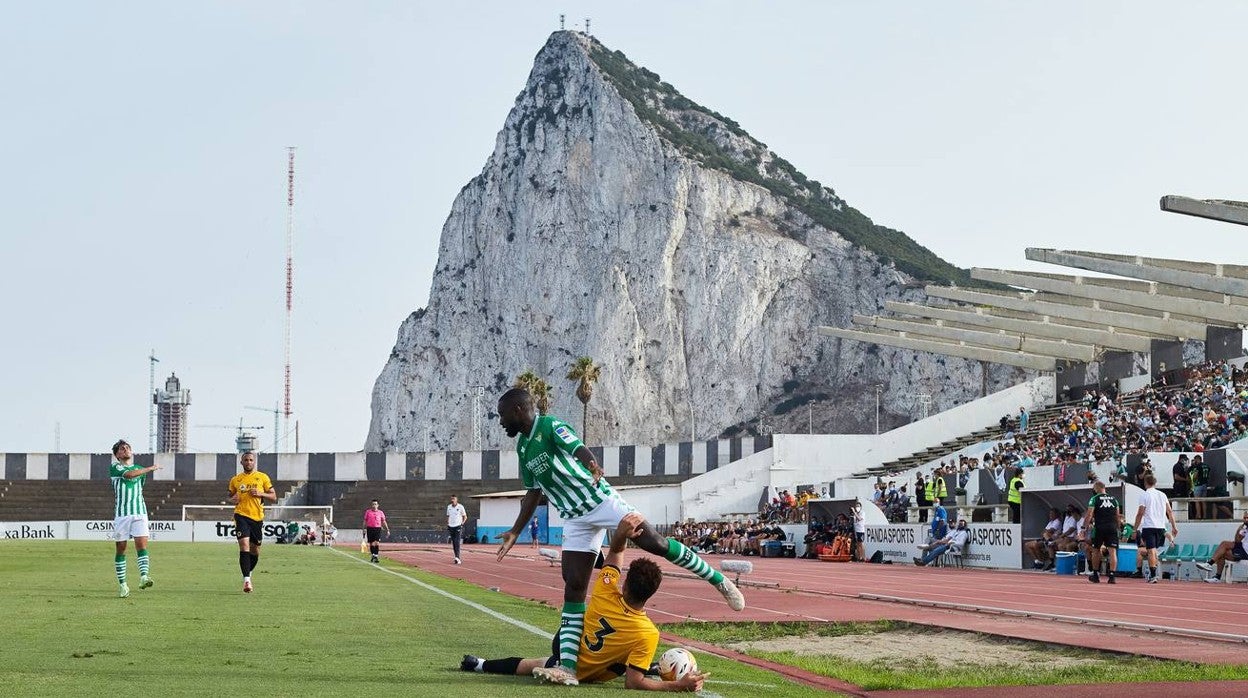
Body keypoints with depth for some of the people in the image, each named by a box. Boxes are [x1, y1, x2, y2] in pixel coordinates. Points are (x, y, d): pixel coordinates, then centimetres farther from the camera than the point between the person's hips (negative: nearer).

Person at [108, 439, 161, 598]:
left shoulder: (139, 468, 19)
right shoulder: (115, 467, 2)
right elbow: (129, 474, -17)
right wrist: (150, 468, -15)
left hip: (139, 513, 3)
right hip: (121, 513, -3)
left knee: (142, 543, -15)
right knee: (121, 548, 1)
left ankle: (143, 577, -28)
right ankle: (122, 583, 9)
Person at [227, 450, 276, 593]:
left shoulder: (263, 478, 6)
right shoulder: (235, 480, 9)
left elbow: (274, 497, 6)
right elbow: (231, 498, 21)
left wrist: (260, 494, -11)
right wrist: (232, 500, -3)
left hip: (257, 517, 1)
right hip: (241, 515, -1)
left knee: (255, 550, 10)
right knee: (244, 545, -18)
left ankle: (248, 573, 36)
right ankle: (246, 580, -20)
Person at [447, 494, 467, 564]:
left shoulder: (460, 507, -3)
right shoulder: (449, 507, 9)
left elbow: (465, 516, 6)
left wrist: (462, 523, -6)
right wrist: (447, 524, 12)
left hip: (458, 527, -5)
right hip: (451, 526, 5)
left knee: (457, 542, -15)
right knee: (453, 543, 6)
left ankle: (457, 557, -22)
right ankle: (457, 558, 13)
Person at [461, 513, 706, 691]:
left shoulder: (605, 596, -27)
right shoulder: (648, 634, -35)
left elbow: (615, 552, -12)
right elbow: (633, 682, -29)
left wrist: (621, 534, -35)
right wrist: (680, 686, -31)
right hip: (583, 673, -1)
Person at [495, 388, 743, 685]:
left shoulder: (550, 426, -12)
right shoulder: (522, 447, 11)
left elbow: (579, 449, -31)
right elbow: (533, 493, 21)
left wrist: (592, 466, -53)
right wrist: (515, 533, 20)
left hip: (600, 500, -6)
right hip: (575, 519, 6)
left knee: (654, 543, -14)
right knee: (573, 587, -2)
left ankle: (720, 581, 4)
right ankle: (567, 666, -8)